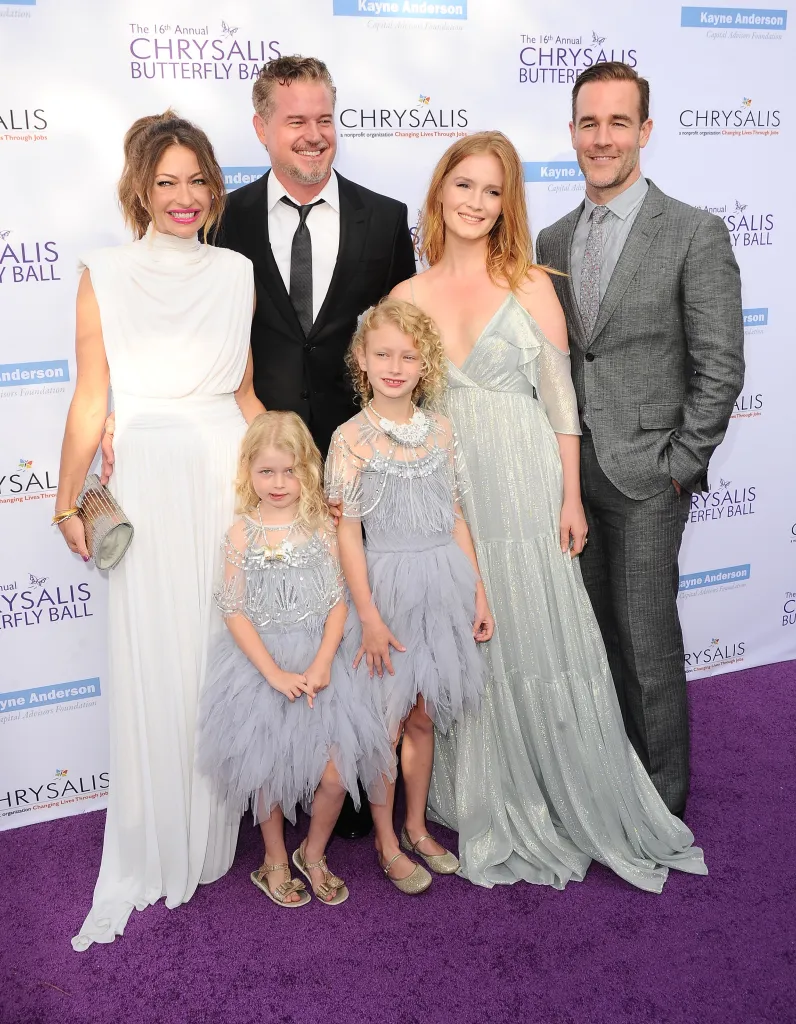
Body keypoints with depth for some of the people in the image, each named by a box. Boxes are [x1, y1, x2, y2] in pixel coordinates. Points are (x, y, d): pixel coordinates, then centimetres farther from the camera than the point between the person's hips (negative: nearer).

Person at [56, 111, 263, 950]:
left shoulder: (236, 273, 9)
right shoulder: (105, 274, 2)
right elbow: (90, 399, 2)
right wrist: (68, 502, 1)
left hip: (229, 471, 2)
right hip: (145, 479, -2)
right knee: (151, 663, 2)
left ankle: (218, 840, 24)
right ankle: (148, 860, 19)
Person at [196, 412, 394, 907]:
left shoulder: (322, 527, -1)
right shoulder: (242, 534, -4)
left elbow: (339, 602, -3)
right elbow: (235, 613, -7)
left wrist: (321, 664, -15)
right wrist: (275, 673, -15)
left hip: (318, 663, 1)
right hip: (261, 666, -1)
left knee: (336, 775, 0)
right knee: (269, 773, 10)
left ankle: (314, 854, 29)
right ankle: (276, 859, 35)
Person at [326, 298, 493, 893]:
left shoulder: (439, 430, 4)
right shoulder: (352, 438, -9)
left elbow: (455, 517, 9)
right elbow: (348, 533, -10)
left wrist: (478, 593, 7)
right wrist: (368, 616, -13)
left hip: (442, 585, 4)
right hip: (387, 585, -4)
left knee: (423, 715, 15)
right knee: (387, 721, 7)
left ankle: (417, 828, 33)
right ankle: (387, 842, 25)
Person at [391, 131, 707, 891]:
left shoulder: (530, 286, 1)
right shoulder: (407, 295, 7)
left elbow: (560, 396, 0)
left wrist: (571, 498, -5)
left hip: (522, 487, -2)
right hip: (442, 493, 2)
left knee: (535, 644, 3)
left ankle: (566, 805, 22)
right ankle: (484, 810, 26)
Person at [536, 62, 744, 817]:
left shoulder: (695, 233, -5)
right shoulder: (552, 241, 11)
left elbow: (721, 365, -8)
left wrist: (679, 465, -11)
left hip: (645, 474, -5)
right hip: (571, 471, 5)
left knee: (646, 638, 1)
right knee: (593, 632, 13)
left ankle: (663, 798, 19)